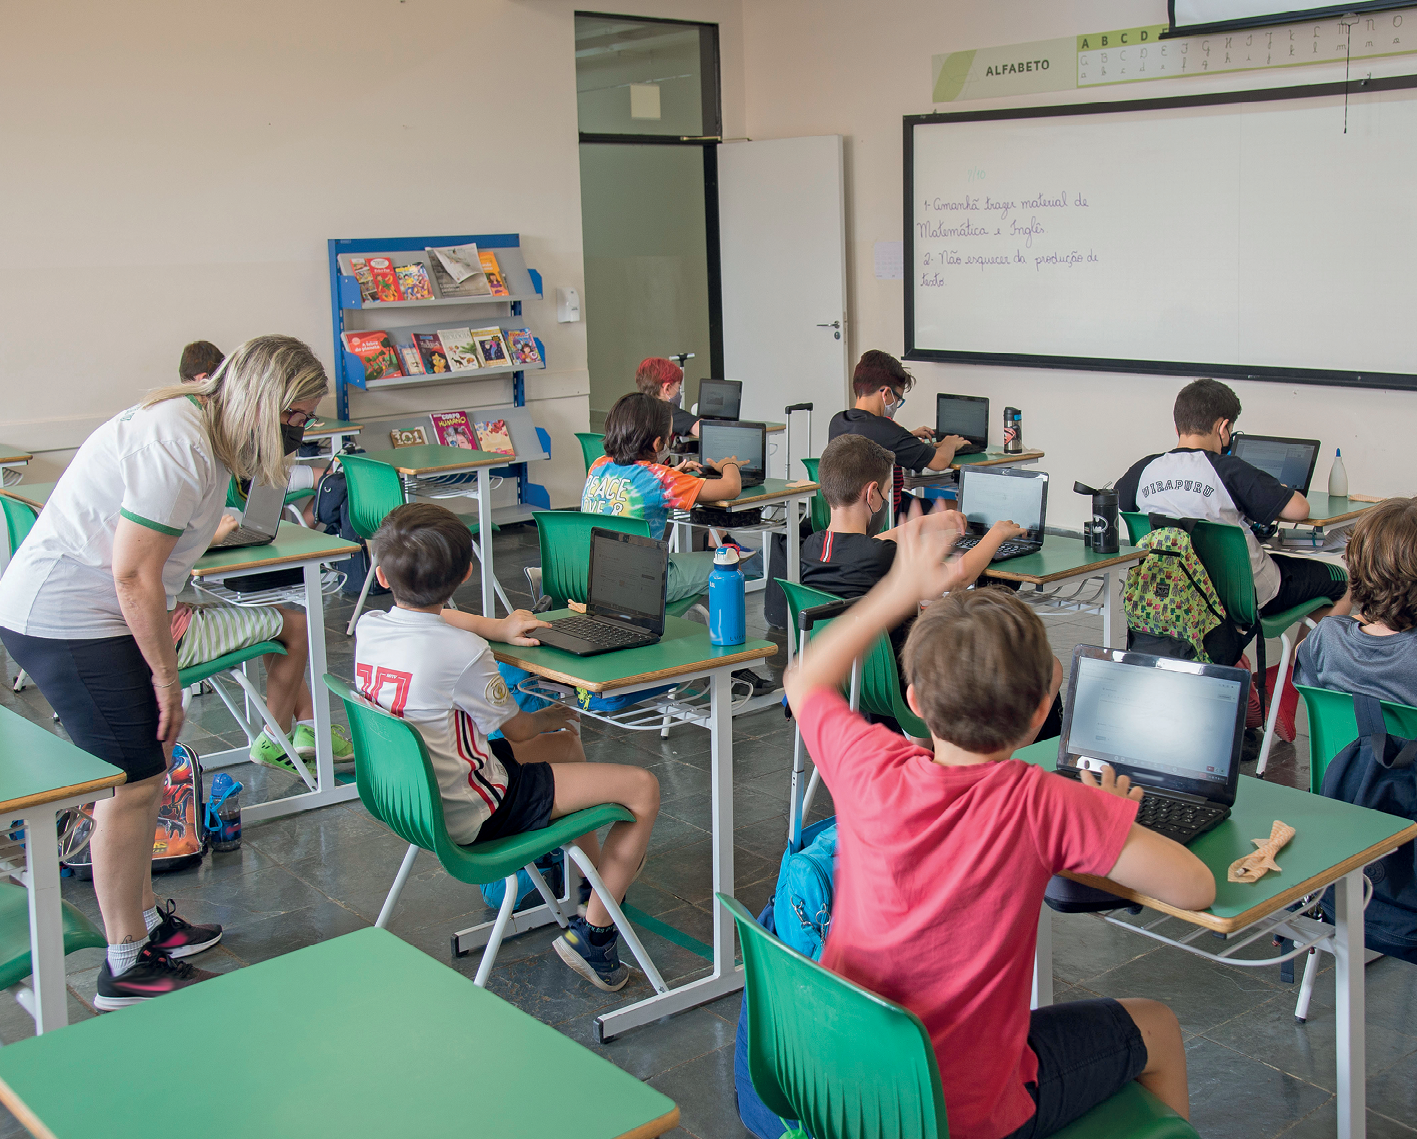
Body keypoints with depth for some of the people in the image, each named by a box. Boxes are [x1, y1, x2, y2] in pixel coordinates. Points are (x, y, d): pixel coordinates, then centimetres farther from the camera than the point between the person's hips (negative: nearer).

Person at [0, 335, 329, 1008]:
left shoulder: (203, 430, 9)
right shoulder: (178, 449, -24)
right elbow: (134, 577, -23)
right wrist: (167, 678, -12)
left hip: (97, 614, 10)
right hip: (63, 624, -10)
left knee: (143, 770, 14)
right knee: (135, 782, -6)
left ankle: (143, 920, 28)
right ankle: (126, 967, 5)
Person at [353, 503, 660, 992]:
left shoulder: (368, 626, -6)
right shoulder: (463, 653, -27)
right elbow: (517, 729, -10)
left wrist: (496, 627, 9)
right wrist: (551, 717, 11)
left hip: (411, 792, 9)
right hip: (472, 814, -9)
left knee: (567, 744, 29)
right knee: (643, 788, -6)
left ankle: (593, 869, 44)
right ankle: (592, 933, 4)